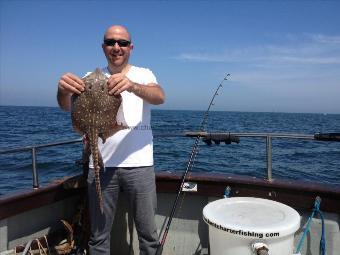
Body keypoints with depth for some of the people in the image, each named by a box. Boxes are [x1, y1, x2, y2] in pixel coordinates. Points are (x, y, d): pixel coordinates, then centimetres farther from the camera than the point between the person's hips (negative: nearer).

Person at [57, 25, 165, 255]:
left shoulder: (143, 74, 4)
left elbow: (159, 97, -17)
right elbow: (67, 106, -8)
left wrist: (132, 86, -37)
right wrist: (64, 90, -32)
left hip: (139, 163, -1)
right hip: (100, 165, 2)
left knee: (148, 233, 9)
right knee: (99, 235, 13)